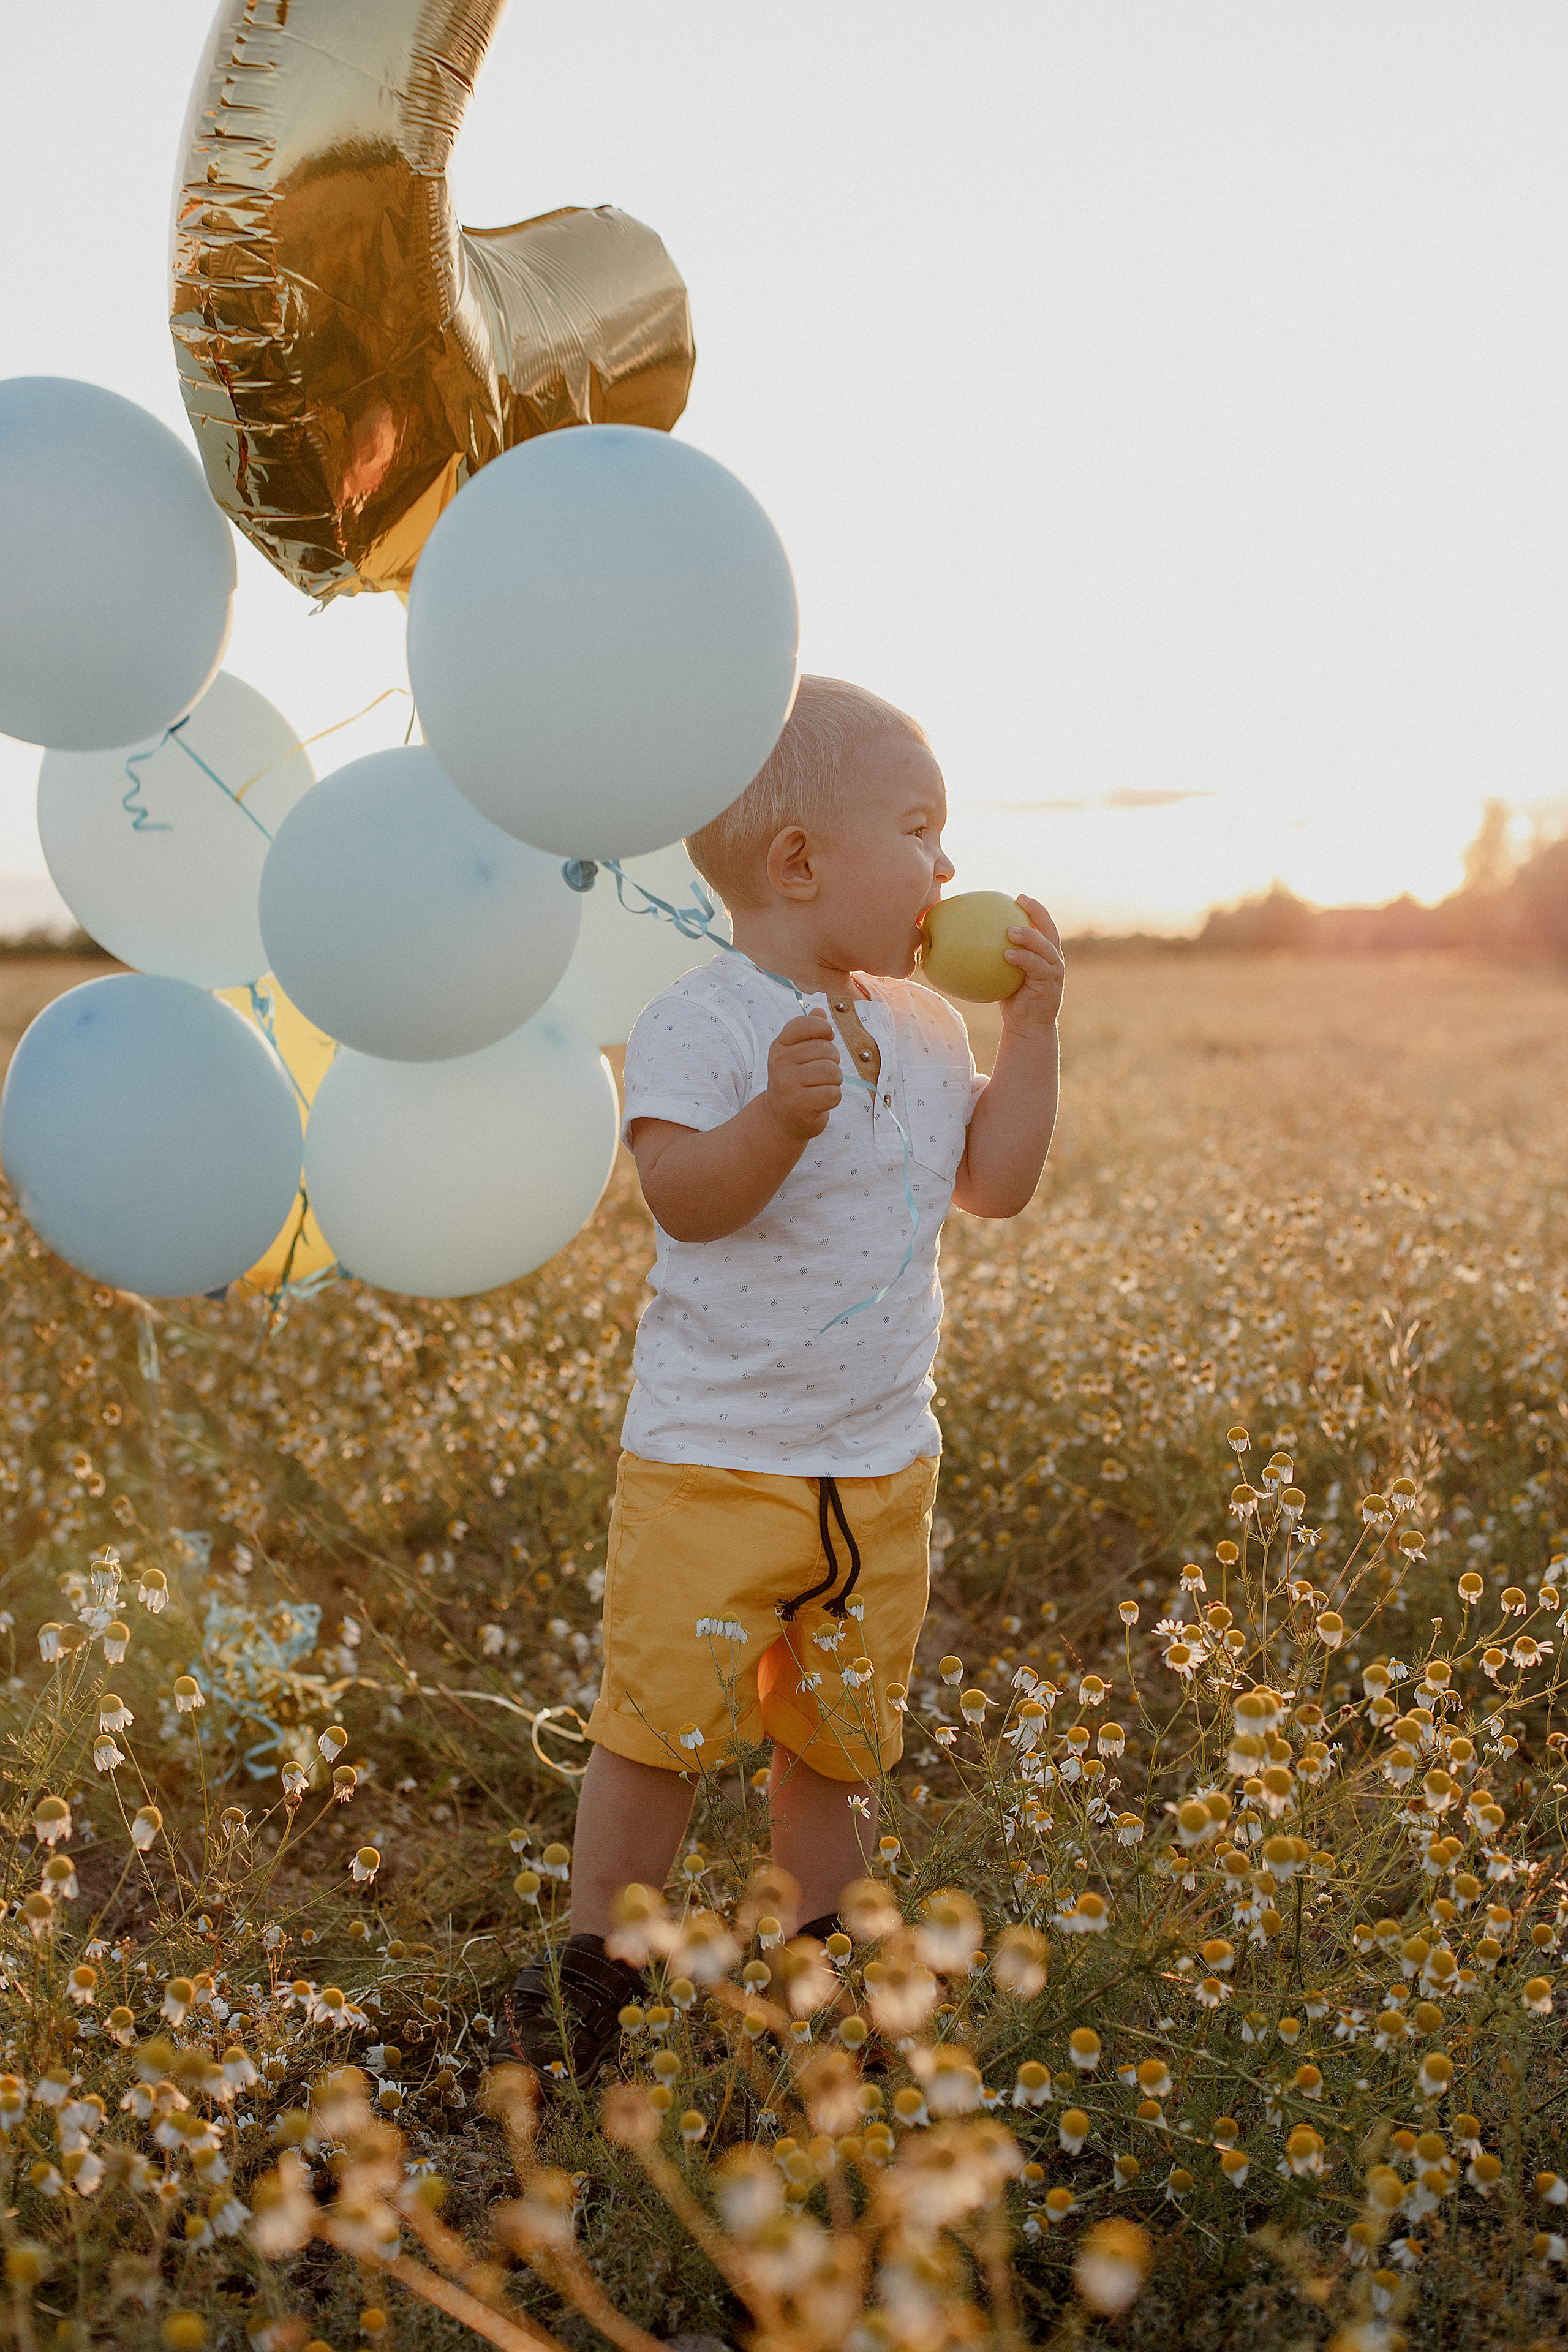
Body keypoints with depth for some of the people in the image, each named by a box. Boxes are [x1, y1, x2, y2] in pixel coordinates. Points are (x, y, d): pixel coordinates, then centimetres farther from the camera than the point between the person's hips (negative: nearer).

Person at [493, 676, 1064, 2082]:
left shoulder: (920, 1028, 8)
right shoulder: (700, 1024, -13)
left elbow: (996, 1184, 8)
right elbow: (683, 1197, -22)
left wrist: (1030, 1027, 1)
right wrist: (779, 1118, -39)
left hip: (881, 1465, 6)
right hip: (714, 1455, -5)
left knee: (842, 1732, 15)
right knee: (661, 1719, -2)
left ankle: (824, 1955, 33)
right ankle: (596, 1965, 17)